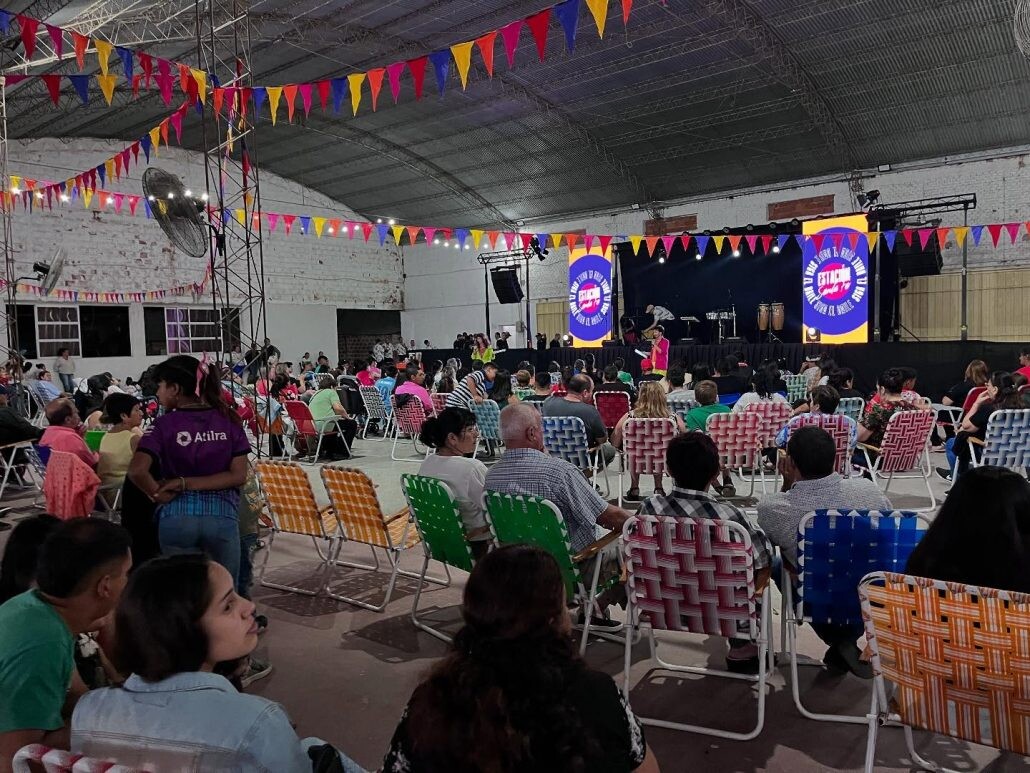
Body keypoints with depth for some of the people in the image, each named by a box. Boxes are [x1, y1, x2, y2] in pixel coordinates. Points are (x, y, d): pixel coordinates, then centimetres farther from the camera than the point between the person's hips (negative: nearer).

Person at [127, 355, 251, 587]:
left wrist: (160, 495, -3)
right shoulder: (228, 420, 1)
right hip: (222, 516, 1)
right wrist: (186, 483, -7)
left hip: (177, 517, -1)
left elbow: (137, 471, -19)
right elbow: (238, 475, -6)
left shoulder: (165, 425, -6)